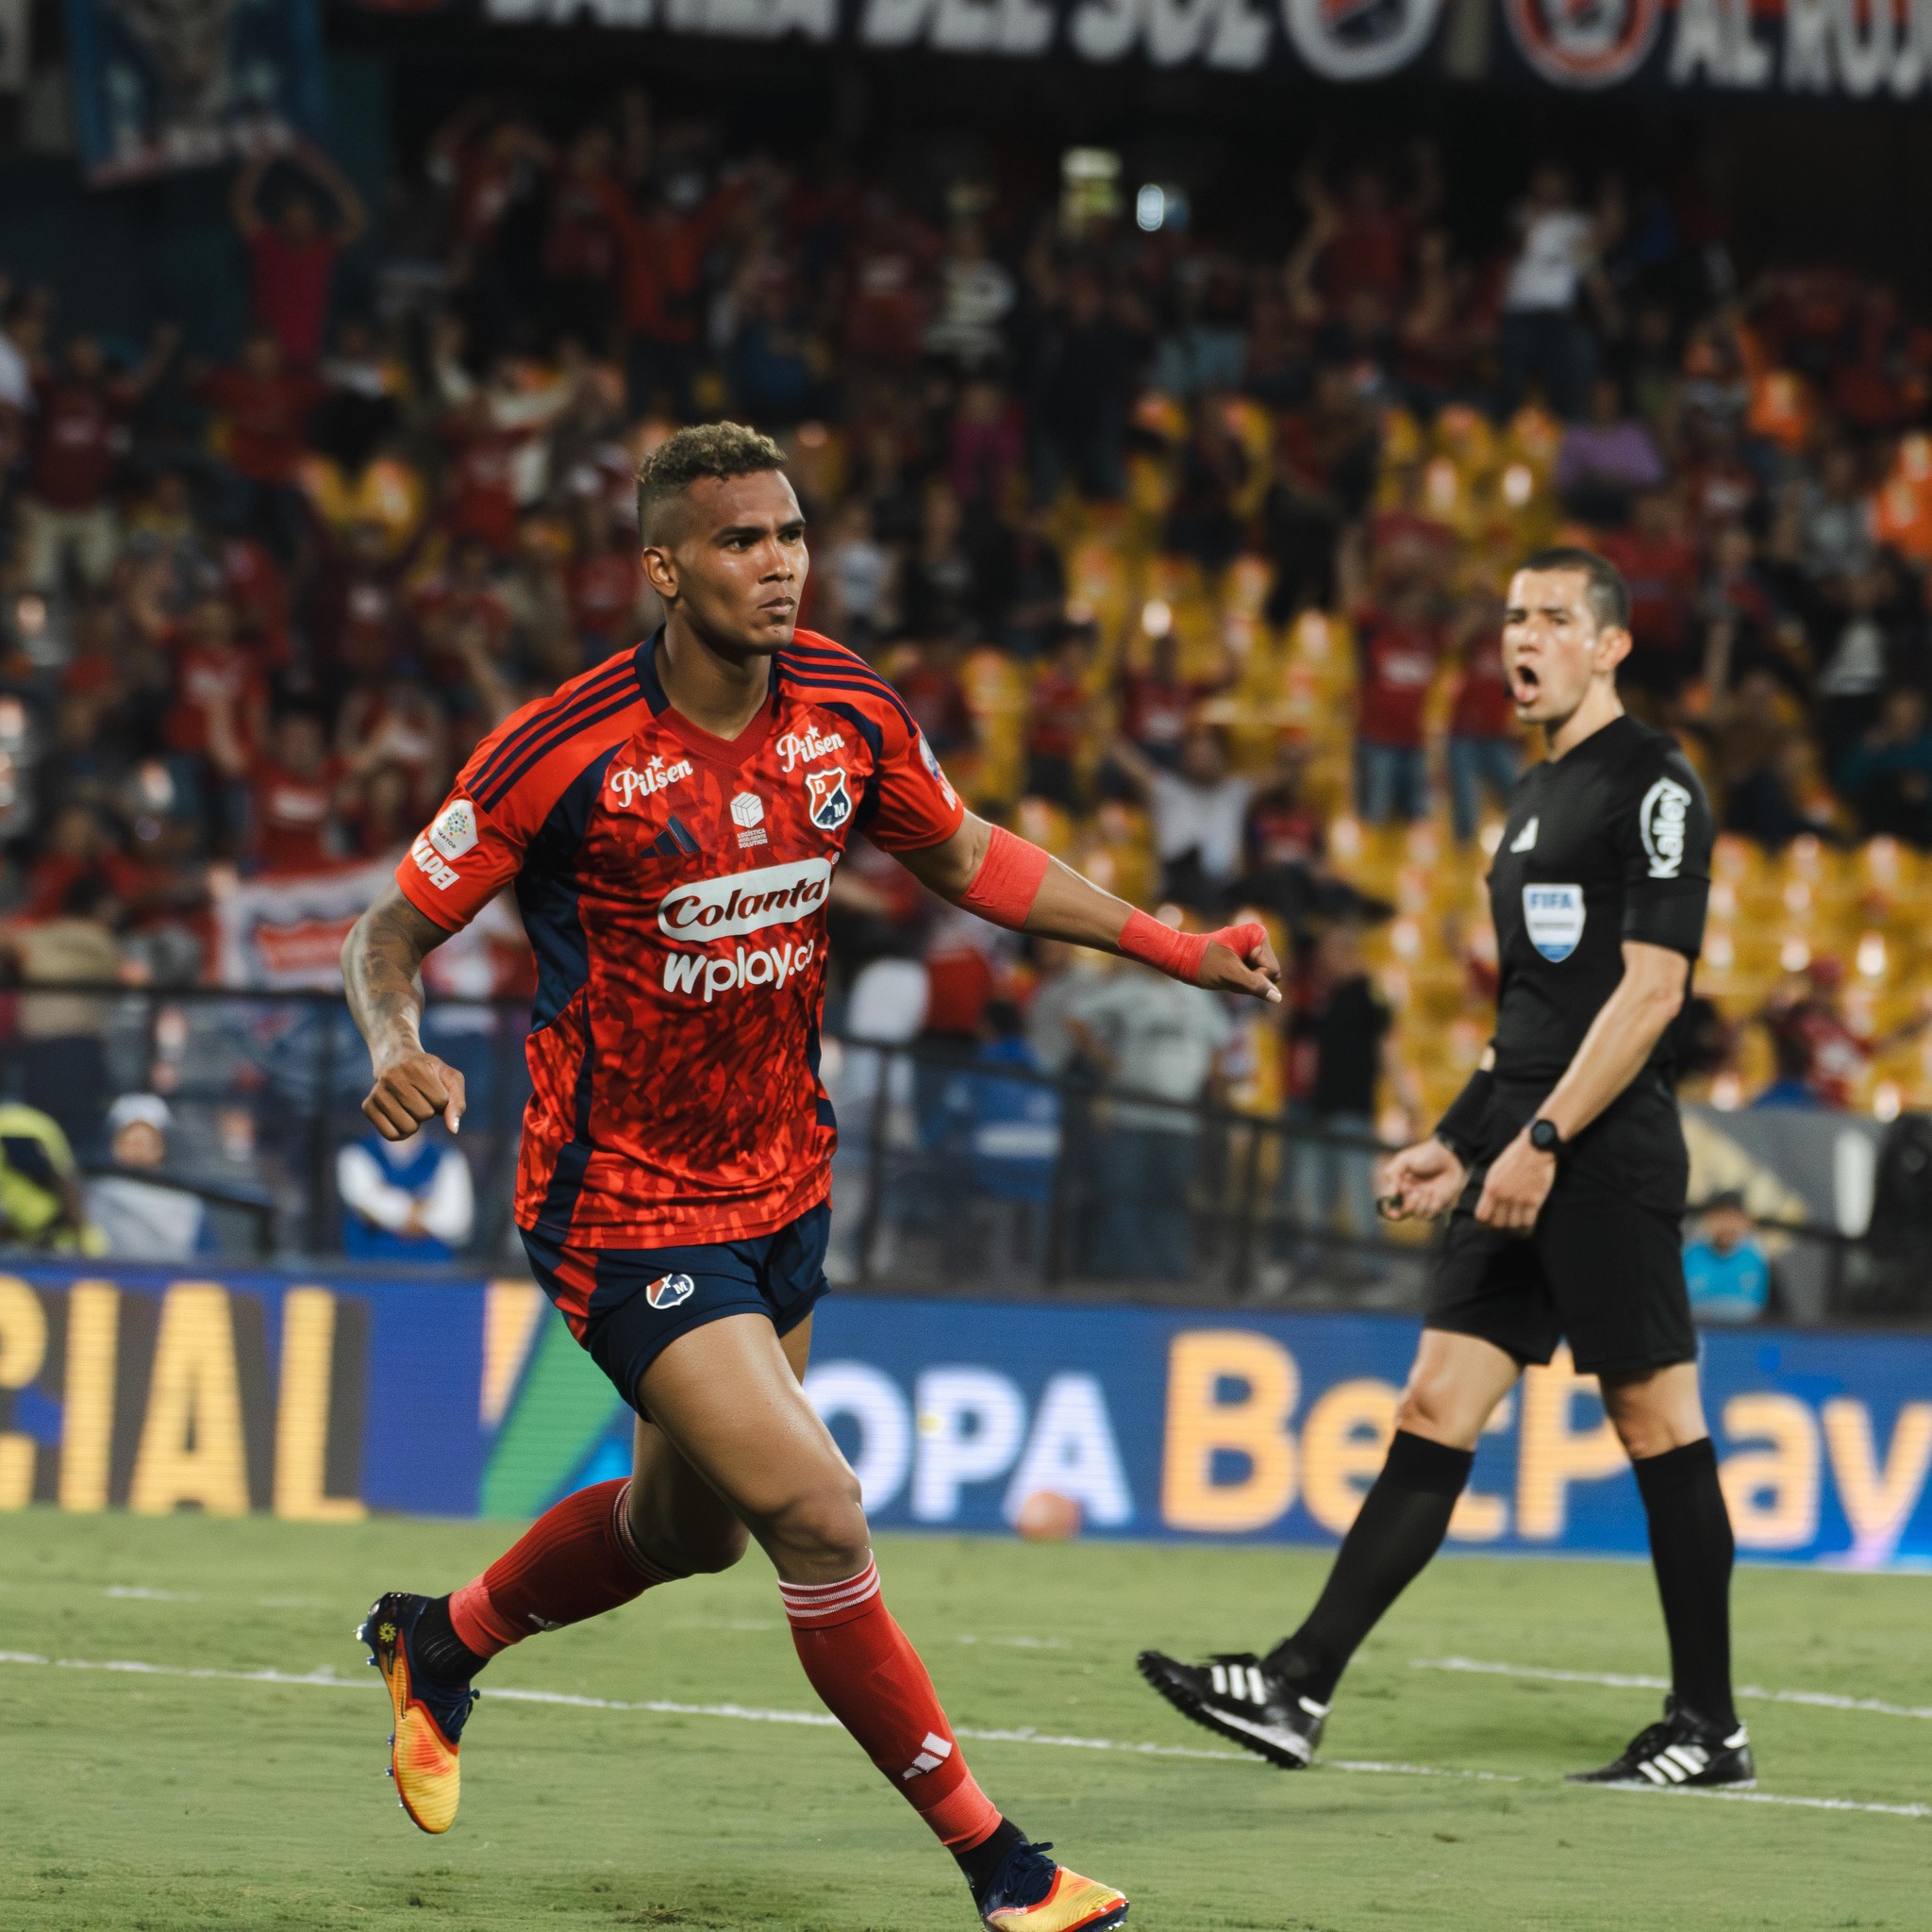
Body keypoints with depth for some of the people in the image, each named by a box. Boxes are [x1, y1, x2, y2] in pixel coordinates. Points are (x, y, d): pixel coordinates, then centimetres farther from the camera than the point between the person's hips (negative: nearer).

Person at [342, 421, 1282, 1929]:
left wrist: (1169, 946, 6)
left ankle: (438, 1642, 50)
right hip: (629, 1217, -7)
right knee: (819, 1518, -17)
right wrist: (397, 1050, -33)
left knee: (690, 1530, 22)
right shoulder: (564, 754, -21)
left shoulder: (849, 714, -6)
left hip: (785, 1183, 7)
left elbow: (965, 859, 13)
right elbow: (391, 929, -11)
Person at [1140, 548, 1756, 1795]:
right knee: (1438, 1405, 3)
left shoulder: (1653, 785, -8)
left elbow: (1649, 989, -16)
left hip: (1607, 1159, -9)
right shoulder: (1538, 797, 20)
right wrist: (1459, 1142, 20)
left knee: (1659, 1417, -3)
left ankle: (1711, 1730, 4)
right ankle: (1301, 1690, -1)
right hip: (1526, 1161, 9)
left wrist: (1546, 1140, -19)